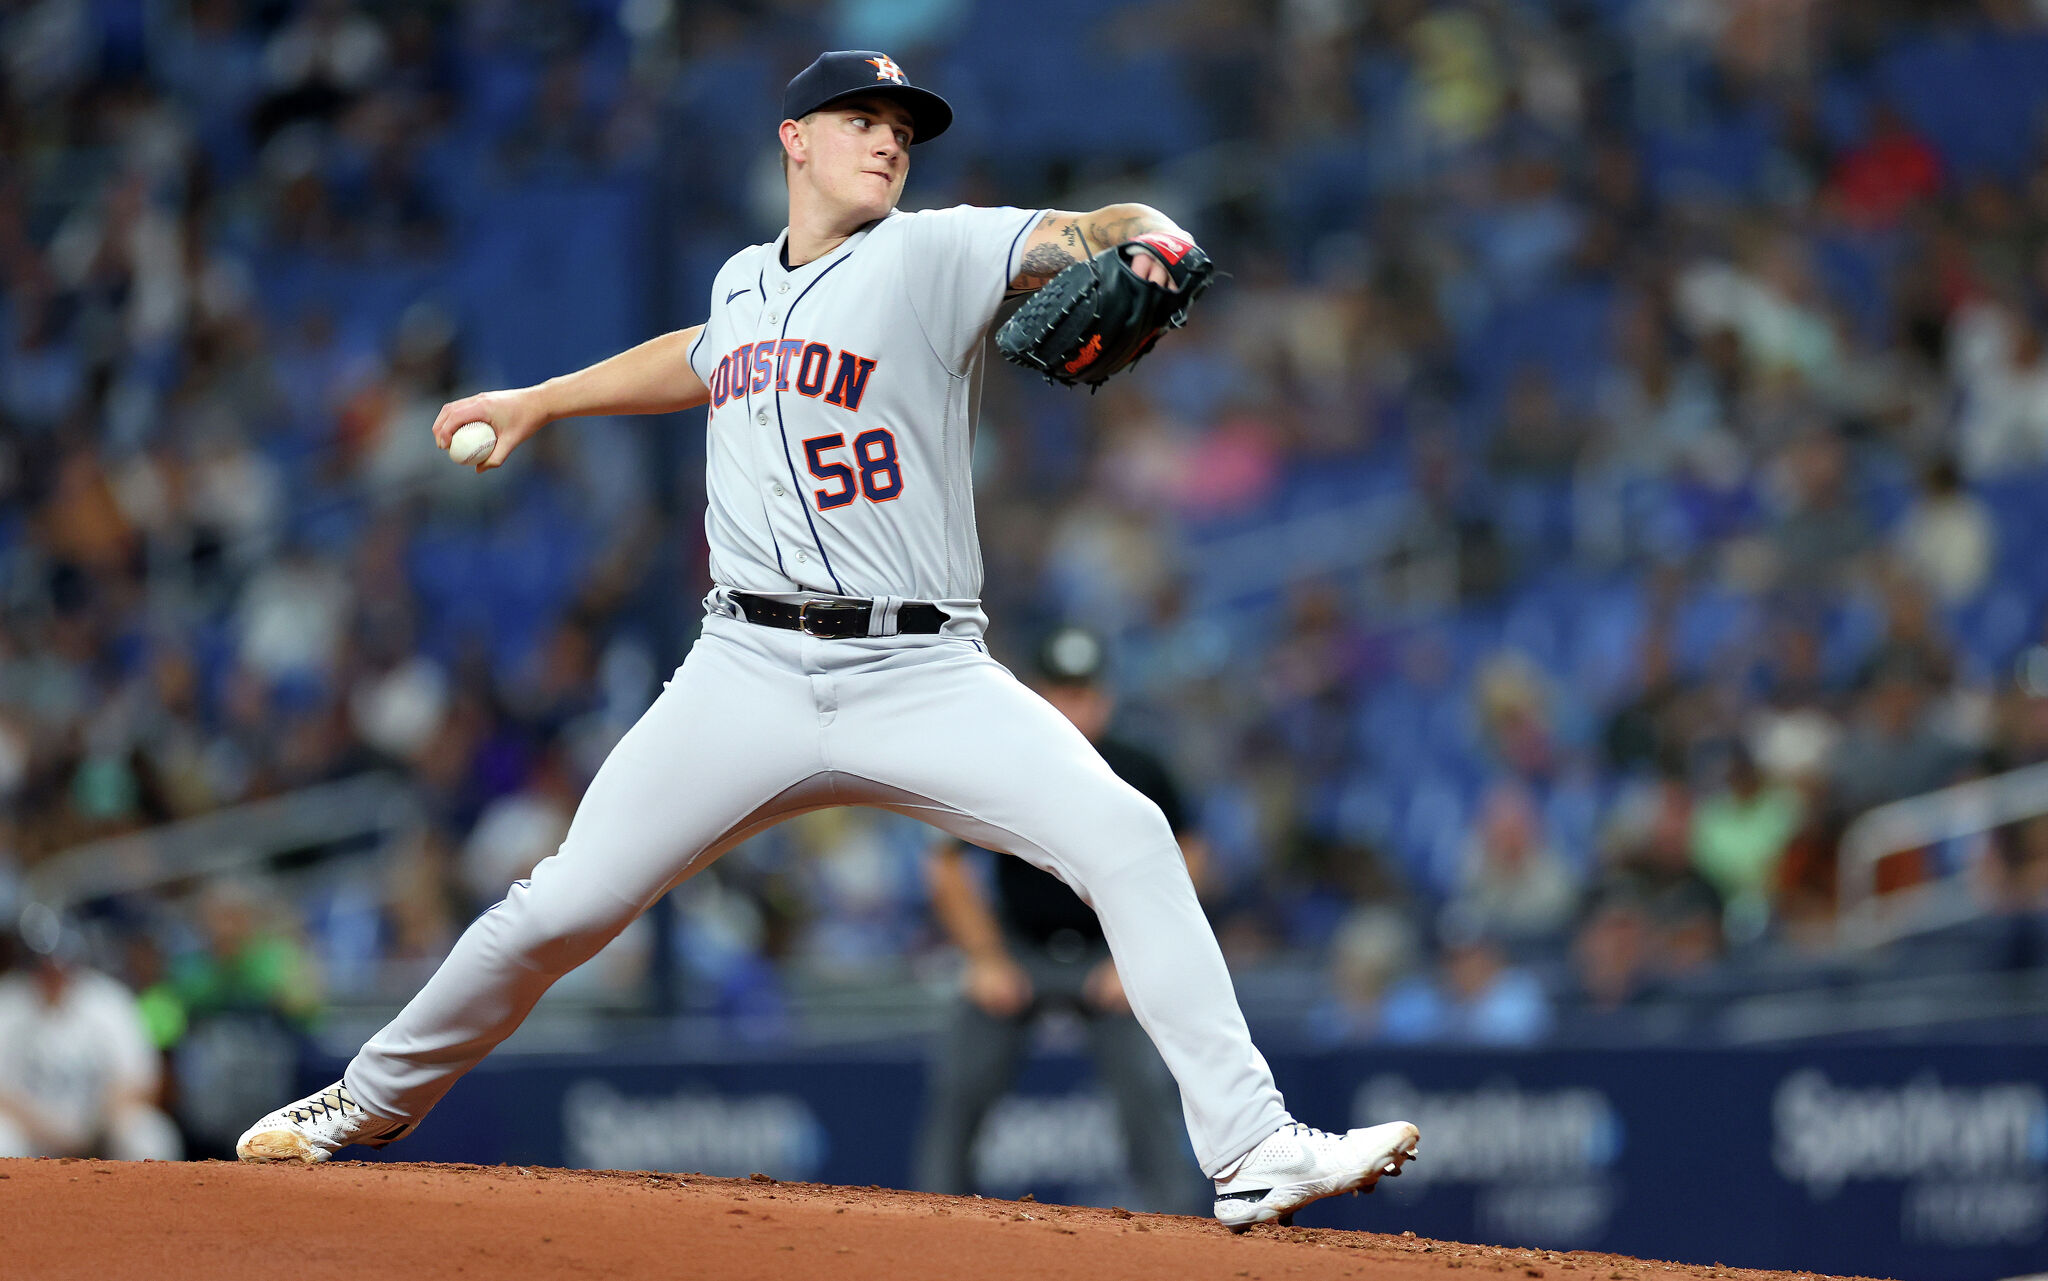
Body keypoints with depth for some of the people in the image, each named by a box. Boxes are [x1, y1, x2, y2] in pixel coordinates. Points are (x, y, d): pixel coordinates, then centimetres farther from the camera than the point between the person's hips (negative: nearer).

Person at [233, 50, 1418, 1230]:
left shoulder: (931, 256, 0)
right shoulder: (744, 284, 14)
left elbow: (1070, 237, -18)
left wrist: (1142, 239, -40)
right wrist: (535, 403, 41)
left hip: (922, 679, -3)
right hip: (751, 677, 3)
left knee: (1126, 836, -23)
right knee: (563, 908, -1)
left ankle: (1251, 1148, -24)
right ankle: (373, 1101, 23)